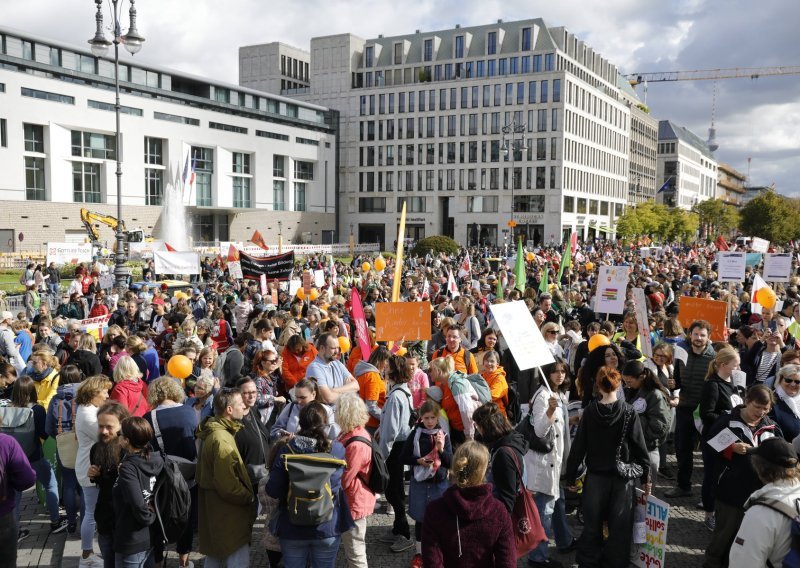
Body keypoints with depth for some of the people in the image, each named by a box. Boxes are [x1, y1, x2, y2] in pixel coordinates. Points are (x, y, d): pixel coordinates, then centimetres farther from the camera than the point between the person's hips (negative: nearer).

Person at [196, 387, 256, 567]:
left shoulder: (212, 431, 8)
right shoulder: (222, 440, -24)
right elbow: (228, 486, -26)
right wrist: (250, 497, -11)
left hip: (213, 509, 11)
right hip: (227, 513, -11)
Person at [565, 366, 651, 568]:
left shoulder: (589, 412, -8)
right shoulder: (629, 412, -9)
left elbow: (578, 446, -6)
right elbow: (639, 446, -7)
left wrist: (571, 475, 3)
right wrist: (646, 477, 3)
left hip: (595, 476, 1)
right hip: (622, 477, -1)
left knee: (592, 523, 14)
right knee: (619, 525, 12)